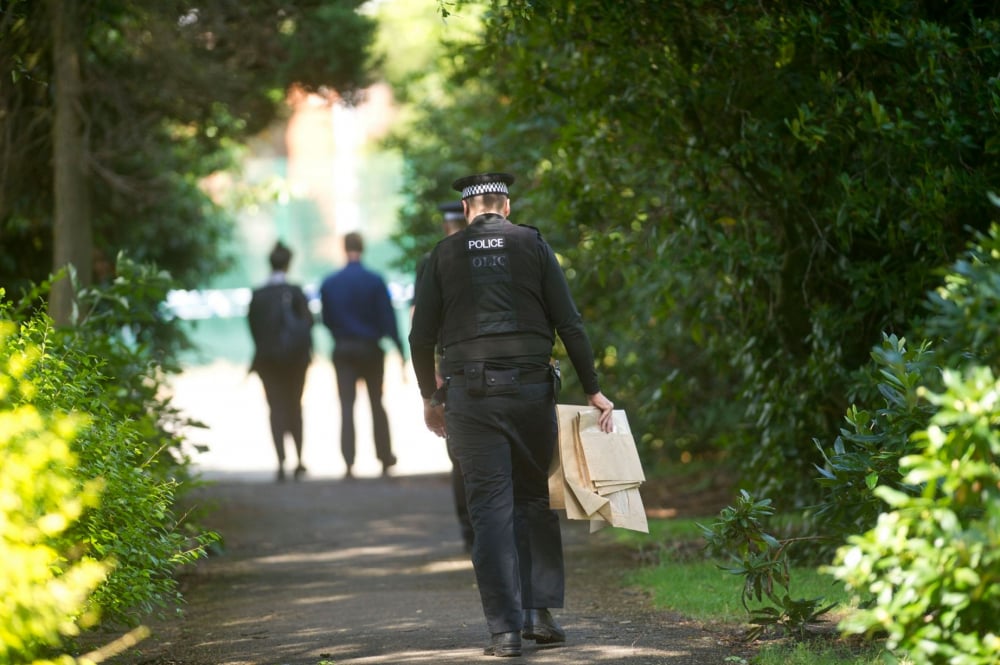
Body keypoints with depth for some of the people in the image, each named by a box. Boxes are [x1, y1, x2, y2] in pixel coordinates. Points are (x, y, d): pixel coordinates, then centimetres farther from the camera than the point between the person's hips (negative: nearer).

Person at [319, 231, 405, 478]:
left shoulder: (329, 283, -1)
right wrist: (399, 347, -7)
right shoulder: (375, 281, -9)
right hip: (371, 349, -1)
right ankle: (385, 459, 20)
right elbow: (388, 318, -10)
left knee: (346, 406, 0)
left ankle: (349, 463, -12)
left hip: (343, 350, 1)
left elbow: (326, 320, 6)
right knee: (376, 404, 14)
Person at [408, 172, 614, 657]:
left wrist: (430, 397, 18)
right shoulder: (532, 244, 4)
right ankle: (539, 613, 9)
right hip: (530, 390, 0)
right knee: (536, 500, 15)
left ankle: (505, 629, -4)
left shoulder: (445, 254, 5)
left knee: (491, 510, 1)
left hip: (469, 395, 0)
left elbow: (421, 337, 4)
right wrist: (592, 390, 5)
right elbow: (569, 325, -1)